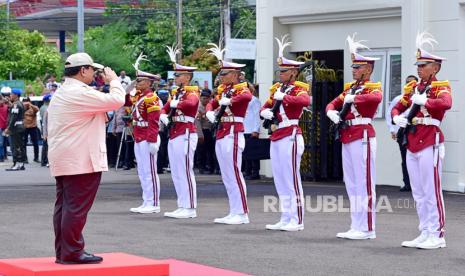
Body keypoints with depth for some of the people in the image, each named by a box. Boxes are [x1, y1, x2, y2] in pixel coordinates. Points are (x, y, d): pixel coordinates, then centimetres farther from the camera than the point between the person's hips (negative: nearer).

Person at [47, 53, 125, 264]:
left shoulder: (60, 94, 17)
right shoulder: (81, 93, -16)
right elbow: (116, 100, -18)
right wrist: (113, 80, -1)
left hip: (62, 160, 10)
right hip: (81, 160, -10)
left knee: (64, 205, 11)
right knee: (77, 207, -7)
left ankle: (62, 251, 15)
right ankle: (73, 252, -6)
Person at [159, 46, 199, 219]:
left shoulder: (192, 92, -9)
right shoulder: (176, 93, 17)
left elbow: (190, 104, -31)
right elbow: (165, 108, 17)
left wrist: (176, 104, -17)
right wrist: (163, 116, -4)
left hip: (185, 135, -9)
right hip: (174, 134, 9)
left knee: (185, 172, -8)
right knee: (176, 173, 10)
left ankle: (190, 208, -5)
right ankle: (182, 207, 15)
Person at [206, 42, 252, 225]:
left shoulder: (241, 89, -7)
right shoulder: (223, 90, 17)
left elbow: (248, 96, -29)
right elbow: (212, 103, 18)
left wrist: (229, 101, -31)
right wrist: (210, 113, -2)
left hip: (233, 135, -9)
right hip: (221, 135, 9)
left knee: (234, 173, -8)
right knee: (226, 176, 9)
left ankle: (242, 214, -5)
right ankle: (234, 213, 13)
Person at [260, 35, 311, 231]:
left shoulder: (299, 89, -7)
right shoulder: (277, 88, 15)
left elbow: (305, 101, -29)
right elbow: (265, 107, 18)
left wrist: (283, 97, -26)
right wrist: (266, 112, -4)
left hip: (290, 138, -8)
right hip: (276, 138, 8)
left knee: (292, 180, -5)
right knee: (280, 181, 9)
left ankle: (297, 221, -1)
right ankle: (285, 219, 14)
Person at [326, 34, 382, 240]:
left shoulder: (372, 87, -5)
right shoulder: (350, 87, 18)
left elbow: (376, 98, -29)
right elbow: (333, 104, 20)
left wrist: (353, 98, -24)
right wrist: (332, 113, -1)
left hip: (362, 137, -9)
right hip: (347, 138, 9)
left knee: (364, 184, -6)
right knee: (351, 184, 10)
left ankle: (367, 229, -4)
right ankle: (357, 227, 15)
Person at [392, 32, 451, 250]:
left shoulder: (440, 87, -5)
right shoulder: (413, 88, 15)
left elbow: (446, 103, -26)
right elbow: (397, 108, 18)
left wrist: (423, 101, -26)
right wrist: (397, 118, -2)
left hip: (430, 142, -7)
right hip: (412, 143, 7)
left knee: (432, 191, -5)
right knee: (418, 193, 10)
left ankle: (437, 236, -1)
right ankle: (425, 234, 16)